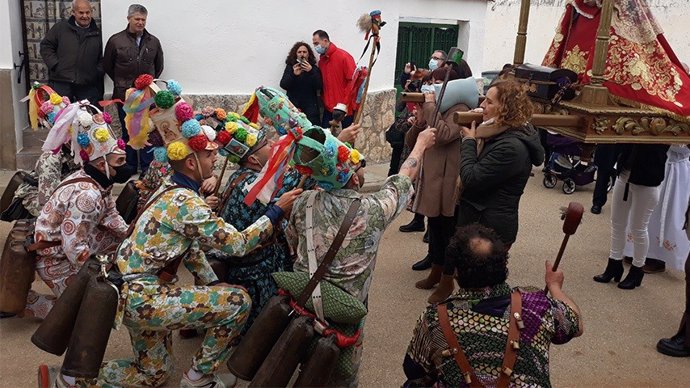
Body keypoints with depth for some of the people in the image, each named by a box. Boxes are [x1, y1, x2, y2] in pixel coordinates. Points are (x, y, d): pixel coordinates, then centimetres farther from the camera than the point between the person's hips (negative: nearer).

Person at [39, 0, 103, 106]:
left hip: (88, 86, 1)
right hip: (60, 83, -1)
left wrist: (98, 72, -2)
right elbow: (46, 46, 9)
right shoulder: (60, 27, 6)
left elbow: (103, 58, 12)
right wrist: (55, 65, -3)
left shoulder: (98, 33, 9)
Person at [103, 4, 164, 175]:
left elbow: (159, 66, 17)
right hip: (124, 96, -1)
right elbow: (107, 66, 8)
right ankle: (130, 167, 20)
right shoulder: (115, 41, -2)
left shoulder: (153, 42, 4)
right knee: (128, 133, 9)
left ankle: (147, 168, 11)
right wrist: (122, 83, 9)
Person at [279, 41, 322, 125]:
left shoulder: (314, 68, 9)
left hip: (310, 106, 0)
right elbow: (283, 85, 1)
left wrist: (311, 71, -15)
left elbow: (319, 86, -2)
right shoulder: (290, 67, 9)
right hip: (293, 105, 0)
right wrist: (294, 74, -15)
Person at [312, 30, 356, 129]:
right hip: (329, 107, 6)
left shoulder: (344, 57, -11)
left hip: (345, 107, -6)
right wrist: (324, 100, 0)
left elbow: (353, 81, -14)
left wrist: (344, 104, -16)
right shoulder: (321, 60, 9)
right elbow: (322, 83, 13)